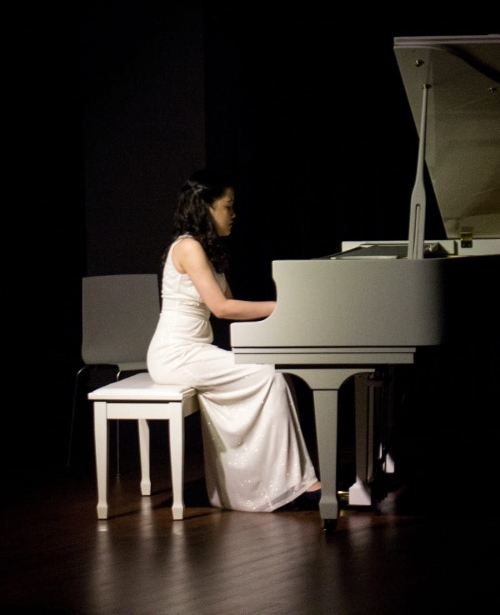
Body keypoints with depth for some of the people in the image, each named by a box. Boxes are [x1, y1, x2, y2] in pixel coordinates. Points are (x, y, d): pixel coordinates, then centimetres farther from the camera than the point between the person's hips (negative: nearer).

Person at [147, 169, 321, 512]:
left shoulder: (208, 250, 18)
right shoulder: (188, 247, -13)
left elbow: (230, 306, 14)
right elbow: (221, 307, -20)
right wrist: (279, 307, -16)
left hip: (195, 351, 9)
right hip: (177, 355, -9)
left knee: (268, 377, -6)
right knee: (269, 377, -18)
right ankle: (295, 481, -15)